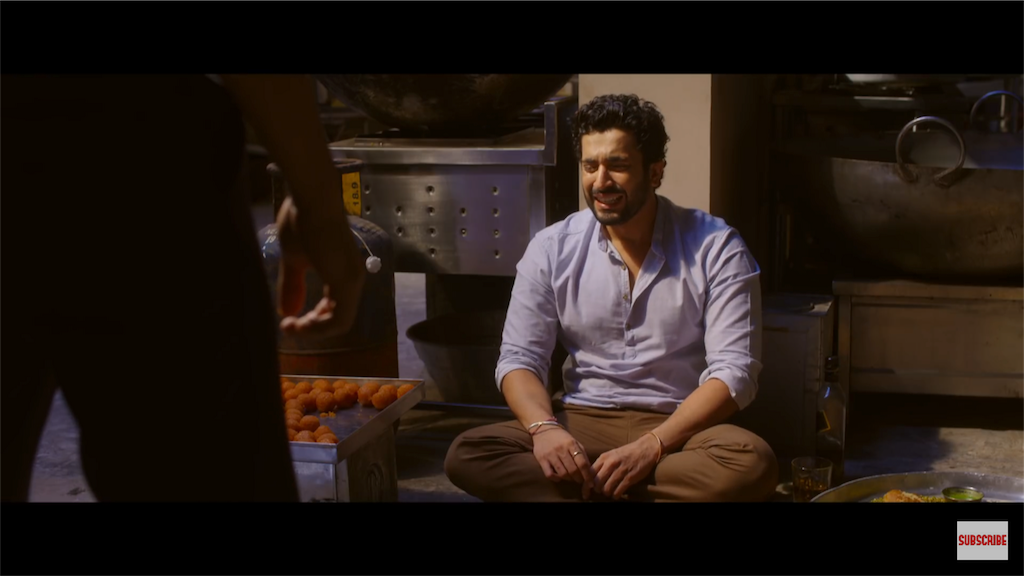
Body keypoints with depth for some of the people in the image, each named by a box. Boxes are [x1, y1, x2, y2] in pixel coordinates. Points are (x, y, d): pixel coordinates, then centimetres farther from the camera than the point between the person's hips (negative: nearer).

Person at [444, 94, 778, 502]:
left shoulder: (716, 248, -6)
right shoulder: (551, 249, 2)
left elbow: (734, 370, -11)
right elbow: (519, 358, 1)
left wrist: (651, 446, -24)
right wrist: (544, 427, -21)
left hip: (679, 427, -1)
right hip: (582, 422, 2)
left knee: (753, 463, -35)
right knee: (466, 454, -23)